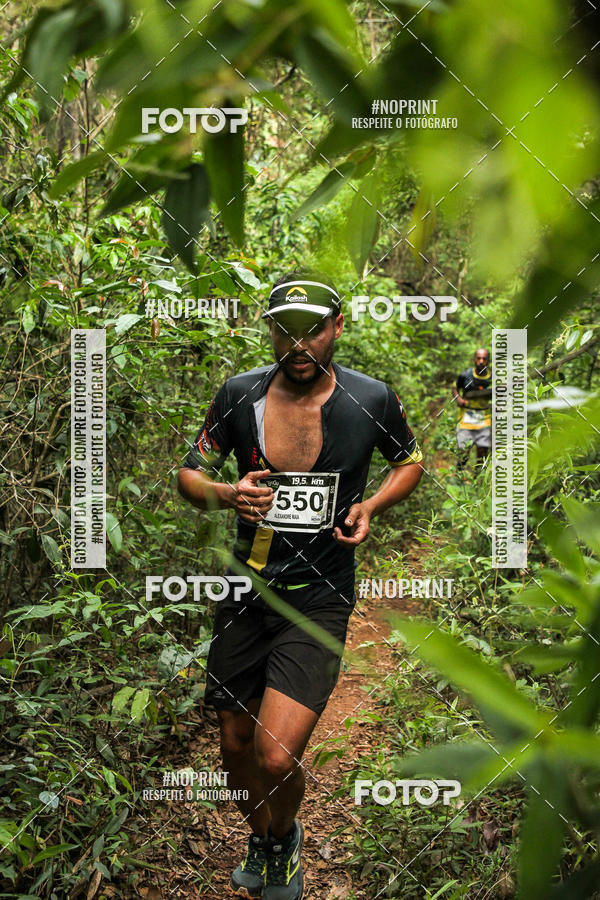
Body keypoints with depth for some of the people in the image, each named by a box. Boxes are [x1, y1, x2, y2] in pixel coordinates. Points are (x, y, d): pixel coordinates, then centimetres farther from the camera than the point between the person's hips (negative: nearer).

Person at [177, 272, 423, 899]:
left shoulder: (372, 400, -7)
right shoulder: (239, 395, -4)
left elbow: (410, 461, 12)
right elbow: (189, 476, 5)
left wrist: (371, 505, -7)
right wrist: (228, 494, -18)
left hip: (320, 600, -3)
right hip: (246, 592, 3)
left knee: (277, 758, -15)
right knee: (236, 748, 15)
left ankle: (284, 839, 20)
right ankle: (263, 846, 47)